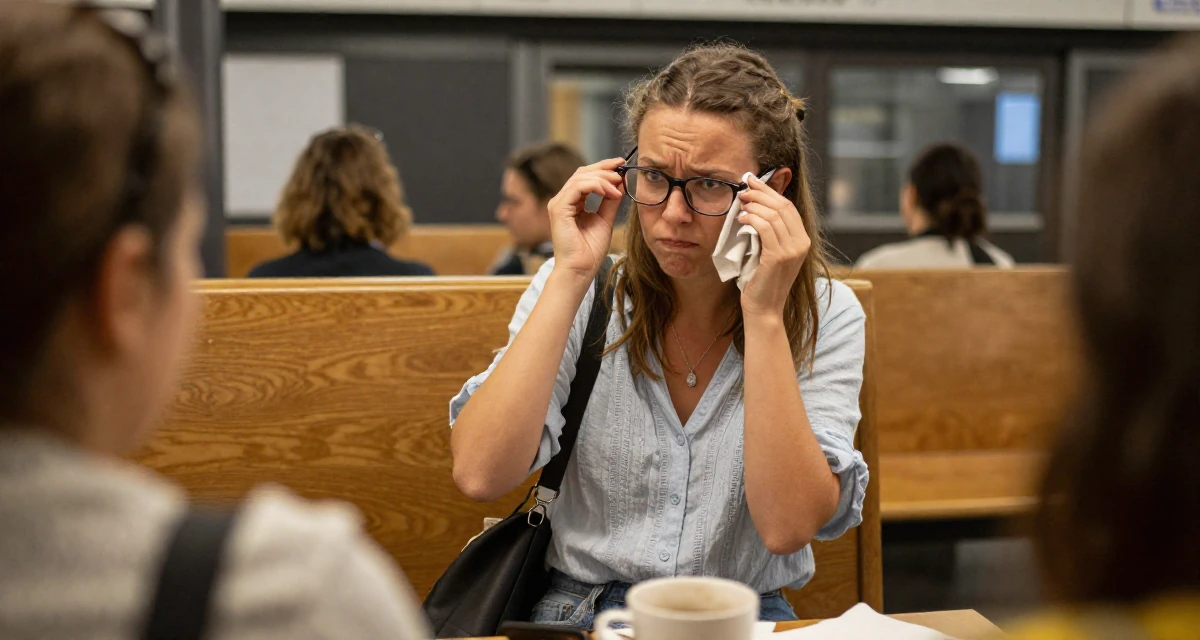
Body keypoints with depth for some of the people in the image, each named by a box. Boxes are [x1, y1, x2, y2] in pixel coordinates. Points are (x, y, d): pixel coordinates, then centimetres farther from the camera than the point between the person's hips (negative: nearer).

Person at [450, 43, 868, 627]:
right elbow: (479, 475, -15)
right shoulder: (576, 288, -2)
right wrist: (571, 275, -15)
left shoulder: (826, 316, -4)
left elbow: (788, 527, -16)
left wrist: (764, 314, -19)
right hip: (575, 613, 0)